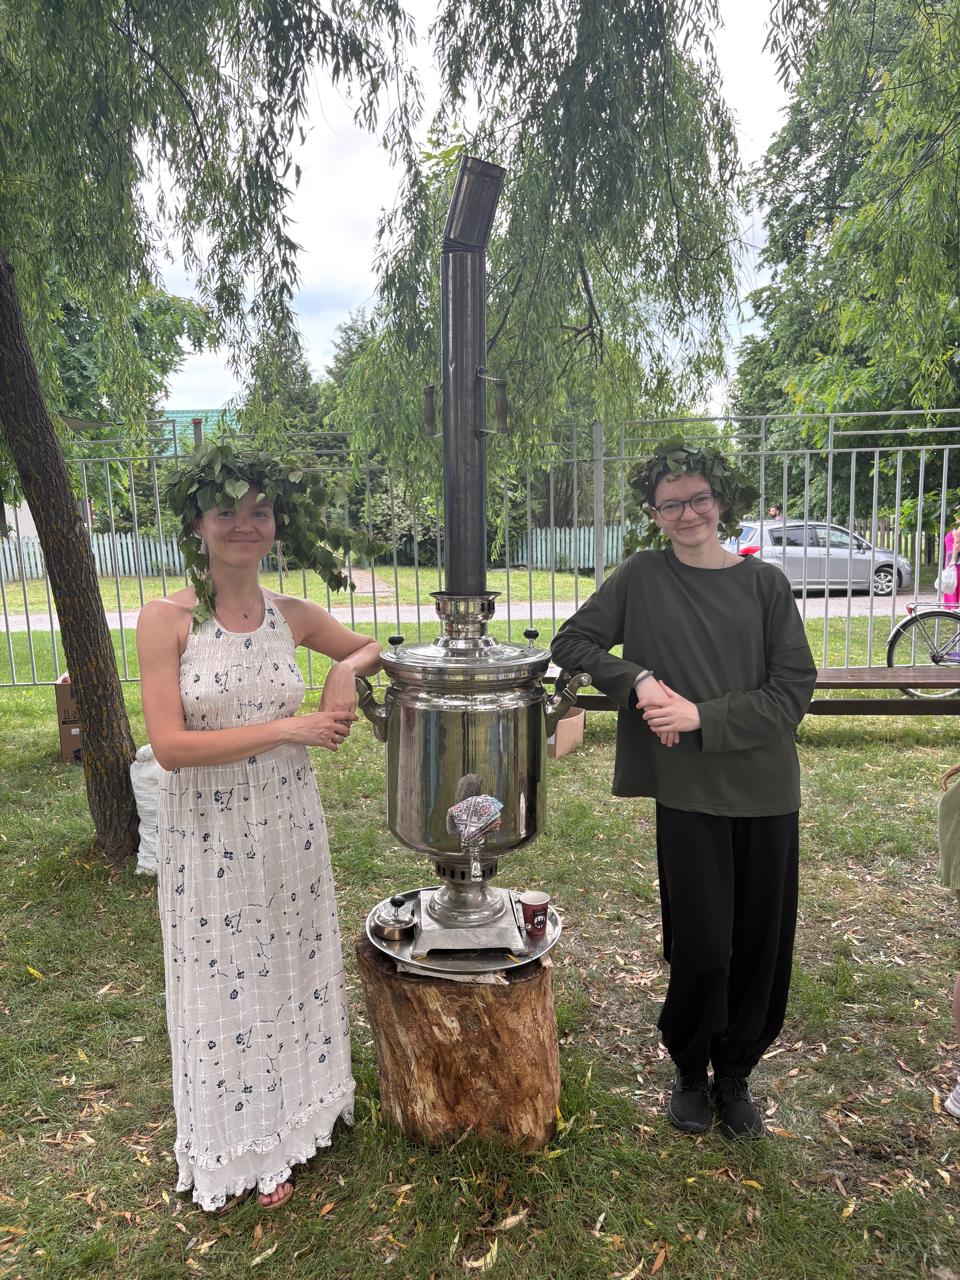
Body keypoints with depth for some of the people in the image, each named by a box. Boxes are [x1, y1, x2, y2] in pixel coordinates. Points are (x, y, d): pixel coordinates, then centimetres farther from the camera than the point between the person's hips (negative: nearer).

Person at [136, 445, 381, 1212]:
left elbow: (373, 649, 15)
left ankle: (285, 1126, 43)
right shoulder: (166, 620, -12)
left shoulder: (293, 618, -1)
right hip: (206, 833, -3)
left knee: (288, 970, 17)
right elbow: (170, 746, -18)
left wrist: (347, 668, -8)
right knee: (223, 980, 13)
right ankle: (234, 1147, 38)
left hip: (288, 825, 3)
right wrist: (289, 728, -20)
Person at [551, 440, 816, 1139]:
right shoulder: (642, 577, -1)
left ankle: (735, 1073, 35)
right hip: (688, 792, -1)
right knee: (702, 946, 1)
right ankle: (690, 1070, 30)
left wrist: (703, 716, -15)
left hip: (766, 790, 2)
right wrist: (637, 679, -14)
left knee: (761, 943, 10)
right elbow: (570, 642, 1)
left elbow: (795, 690, -4)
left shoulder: (765, 583, 0)